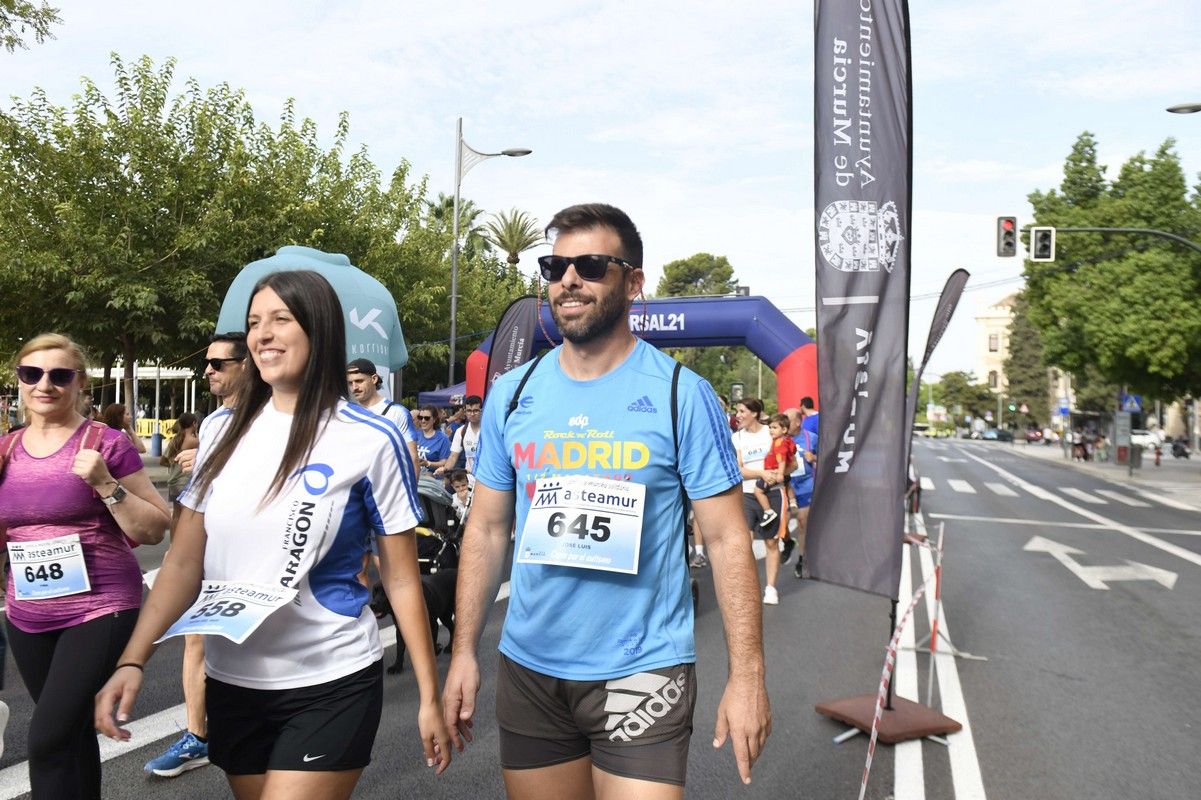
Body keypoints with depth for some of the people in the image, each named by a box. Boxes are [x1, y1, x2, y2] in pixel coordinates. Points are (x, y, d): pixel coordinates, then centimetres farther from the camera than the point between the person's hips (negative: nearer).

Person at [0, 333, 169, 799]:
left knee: (48, 739, -11)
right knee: (73, 731, 18)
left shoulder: (107, 444, -9)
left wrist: (105, 484, -20)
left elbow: (155, 531, -9)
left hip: (100, 608, -6)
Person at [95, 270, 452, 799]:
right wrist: (132, 661, -5)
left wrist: (429, 696, -5)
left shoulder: (369, 441, -10)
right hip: (231, 682, 5)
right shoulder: (227, 434, 2)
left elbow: (401, 579, -7)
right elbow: (184, 563, 6)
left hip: (330, 686, -5)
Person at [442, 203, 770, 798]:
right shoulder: (511, 395, 2)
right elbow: (486, 531, 7)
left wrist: (747, 675, -12)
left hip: (642, 672, -3)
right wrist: (464, 651, 2)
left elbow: (726, 539, -8)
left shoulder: (682, 396, -9)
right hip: (527, 669, 4)